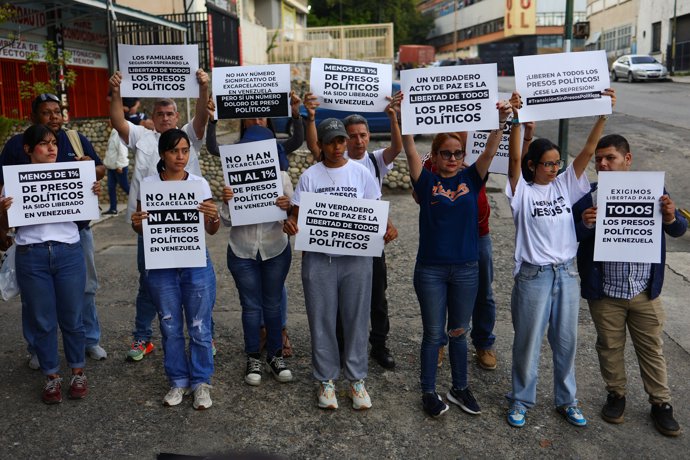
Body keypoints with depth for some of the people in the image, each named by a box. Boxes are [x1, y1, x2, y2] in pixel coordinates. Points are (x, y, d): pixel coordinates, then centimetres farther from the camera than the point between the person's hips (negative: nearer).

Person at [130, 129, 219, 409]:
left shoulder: (199, 183, 0)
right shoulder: (148, 184, 1)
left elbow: (211, 230, 0)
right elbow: (141, 229, 6)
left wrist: (213, 217, -22)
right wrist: (136, 224, -16)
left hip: (196, 264, -1)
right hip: (161, 266, 1)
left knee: (199, 328, 3)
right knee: (170, 328, 9)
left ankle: (201, 382, 19)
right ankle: (178, 381, 26)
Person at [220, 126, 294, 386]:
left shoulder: (281, 177, -5)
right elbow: (227, 220, -4)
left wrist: (288, 207, -28)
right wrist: (226, 202, -24)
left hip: (276, 251, 0)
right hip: (243, 253, 0)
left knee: (273, 305, 10)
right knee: (251, 306, 8)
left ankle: (275, 355, 24)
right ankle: (253, 358, 22)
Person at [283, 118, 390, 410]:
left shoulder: (360, 173, 4)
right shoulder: (309, 176, 3)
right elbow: (297, 213, 2)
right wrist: (290, 222, -20)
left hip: (356, 257, 0)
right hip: (318, 258, 0)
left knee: (356, 319, 7)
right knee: (322, 320, 7)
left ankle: (357, 379, 22)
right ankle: (326, 380, 22)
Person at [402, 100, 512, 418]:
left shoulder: (471, 179, 3)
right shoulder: (426, 181, -2)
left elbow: (489, 152, -10)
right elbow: (411, 151, -15)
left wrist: (501, 121, -26)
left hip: (466, 269, 2)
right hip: (431, 269, -2)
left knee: (459, 332, 16)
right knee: (433, 334, 9)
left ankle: (460, 388, 32)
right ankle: (428, 391, 25)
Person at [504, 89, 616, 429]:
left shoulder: (565, 185, 4)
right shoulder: (522, 191, -6)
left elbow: (587, 151, -3)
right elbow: (514, 159, -21)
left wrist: (603, 114, -12)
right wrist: (516, 121, -32)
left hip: (566, 273, 4)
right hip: (533, 275, -4)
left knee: (566, 341, 15)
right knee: (528, 341, 7)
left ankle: (566, 400, 31)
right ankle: (521, 400, 25)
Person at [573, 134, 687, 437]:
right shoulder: (588, 196, -8)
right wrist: (584, 225, -27)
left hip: (645, 290, 1)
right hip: (605, 292, 0)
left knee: (652, 348, 14)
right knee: (610, 347, 16)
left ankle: (661, 403, 31)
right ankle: (616, 394, 36)